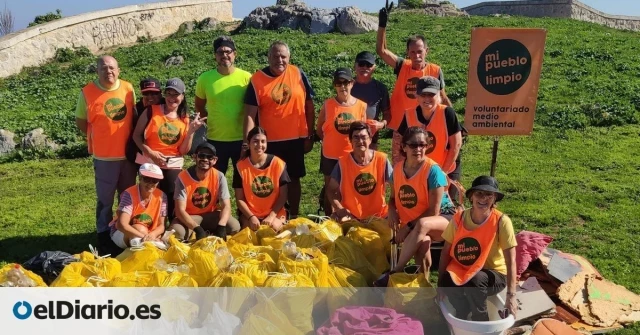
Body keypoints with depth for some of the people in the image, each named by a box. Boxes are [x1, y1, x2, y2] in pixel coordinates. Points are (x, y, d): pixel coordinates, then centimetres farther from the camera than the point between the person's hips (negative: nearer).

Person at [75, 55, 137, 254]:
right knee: (105, 200, 4)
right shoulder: (88, 92, -9)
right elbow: (80, 122, 1)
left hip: (128, 154, 4)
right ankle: (104, 238, 16)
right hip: (104, 156, -3)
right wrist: (99, 138, 1)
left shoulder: (128, 88, 1)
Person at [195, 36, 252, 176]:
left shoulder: (246, 77, -6)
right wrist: (211, 120, 4)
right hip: (215, 139, 1)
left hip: (242, 139, -1)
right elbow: (199, 106, 11)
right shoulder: (205, 78, -4)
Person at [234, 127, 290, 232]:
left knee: (272, 229, -29)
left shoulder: (278, 163, -7)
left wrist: (271, 216, -16)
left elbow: (283, 196, -4)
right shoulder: (241, 166, -6)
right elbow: (239, 199, -5)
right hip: (250, 213, 0)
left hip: (274, 213, 0)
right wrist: (251, 217, -19)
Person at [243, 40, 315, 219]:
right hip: (269, 141, -1)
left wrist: (310, 136, 3)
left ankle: (294, 217, 28)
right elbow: (250, 115, -9)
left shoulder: (298, 75, -2)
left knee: (293, 179, 14)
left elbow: (309, 106, 4)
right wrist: (247, 142, -18)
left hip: (296, 139, 1)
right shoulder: (257, 80, -7)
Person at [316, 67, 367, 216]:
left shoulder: (361, 105, -6)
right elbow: (319, 129, 3)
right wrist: (331, 141, 4)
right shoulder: (328, 104, -8)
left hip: (352, 156, 0)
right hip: (330, 155, 0)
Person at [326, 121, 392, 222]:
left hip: (378, 215, 2)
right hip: (350, 216, -1)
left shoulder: (381, 159, -8)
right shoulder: (343, 162, -10)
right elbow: (331, 190, -3)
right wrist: (339, 209, -19)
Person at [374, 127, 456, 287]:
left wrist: (408, 227, -21)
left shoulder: (433, 170, -17)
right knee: (421, 242, -35)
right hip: (414, 227, 4)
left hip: (443, 219, -3)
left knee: (421, 225, -39)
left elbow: (433, 211, -17)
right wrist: (392, 211, -8)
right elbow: (393, 197, 15)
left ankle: (395, 272, -31)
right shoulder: (397, 169, 0)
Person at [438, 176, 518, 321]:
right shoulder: (459, 218, -10)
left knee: (475, 280, -35)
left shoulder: (501, 222, -18)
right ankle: (463, 312, 2)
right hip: (462, 271, 2)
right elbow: (446, 251, -4)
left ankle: (481, 322, -8)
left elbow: (511, 261, -19)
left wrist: (511, 295, -25)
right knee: (447, 281, -29)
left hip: (494, 274, -2)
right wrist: (441, 282, -11)